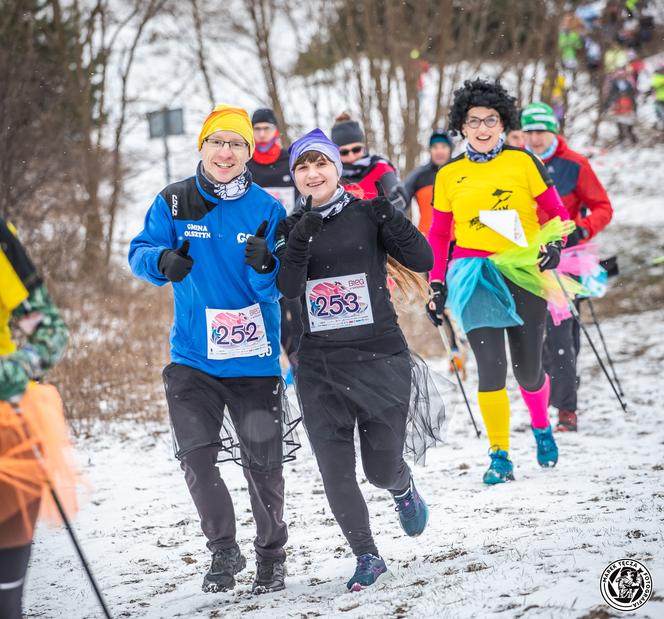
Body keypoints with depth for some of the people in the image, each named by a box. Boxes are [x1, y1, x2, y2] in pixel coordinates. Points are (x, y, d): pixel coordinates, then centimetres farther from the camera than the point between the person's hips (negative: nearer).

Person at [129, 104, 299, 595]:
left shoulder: (267, 209, -3)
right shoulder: (174, 202, -1)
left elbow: (278, 290, -5)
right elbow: (140, 253, -5)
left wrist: (265, 266, -28)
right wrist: (162, 260, -27)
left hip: (254, 358, 0)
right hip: (193, 356, 1)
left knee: (262, 463, 4)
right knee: (196, 457, -9)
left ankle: (272, 555, 25)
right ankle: (224, 551, 12)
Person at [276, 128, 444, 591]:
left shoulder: (366, 215, 0)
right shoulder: (291, 229, 5)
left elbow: (423, 261, -9)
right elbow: (289, 290, -10)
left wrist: (390, 215, -21)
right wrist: (300, 241, -23)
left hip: (379, 357, -2)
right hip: (319, 365, 2)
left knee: (381, 470, 2)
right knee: (336, 472, -3)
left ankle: (404, 489, 39)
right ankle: (367, 556, 16)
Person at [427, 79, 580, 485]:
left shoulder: (523, 162, 2)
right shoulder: (449, 176, 7)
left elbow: (557, 212, 7)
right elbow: (438, 235, 14)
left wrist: (555, 245, -11)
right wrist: (437, 284, 8)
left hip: (523, 275, 0)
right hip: (475, 279, 0)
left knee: (529, 372, 6)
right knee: (491, 369, -12)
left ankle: (542, 427, 38)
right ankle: (500, 456, 0)